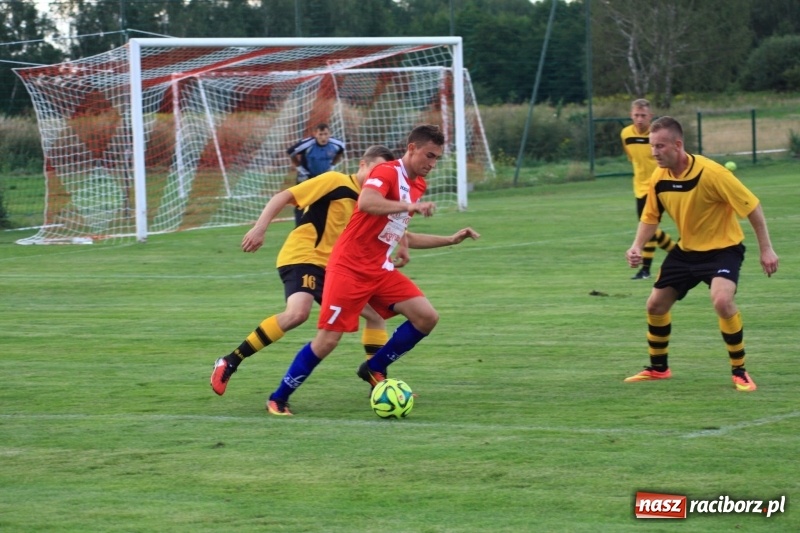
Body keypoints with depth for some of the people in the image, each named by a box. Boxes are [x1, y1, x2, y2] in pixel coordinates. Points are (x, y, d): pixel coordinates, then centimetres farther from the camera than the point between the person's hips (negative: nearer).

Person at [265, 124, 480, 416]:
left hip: (381, 271, 8)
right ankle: (278, 399, 7)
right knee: (327, 340, -9)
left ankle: (374, 369, 11)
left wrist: (450, 239, 19)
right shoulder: (388, 172, -14)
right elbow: (366, 202, -36)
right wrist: (409, 206, -43)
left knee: (427, 317, -6)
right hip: (350, 268, -8)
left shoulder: (417, 185, 12)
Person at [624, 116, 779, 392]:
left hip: (722, 247, -7)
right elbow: (650, 217, 7)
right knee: (655, 305, 8)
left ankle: (739, 372, -15)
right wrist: (637, 246, -12)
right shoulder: (659, 178, -8)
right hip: (686, 250, 7)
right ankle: (658, 368, 33)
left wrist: (766, 249, -18)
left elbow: (752, 206, -20)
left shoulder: (710, 173, -27)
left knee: (722, 300, -31)